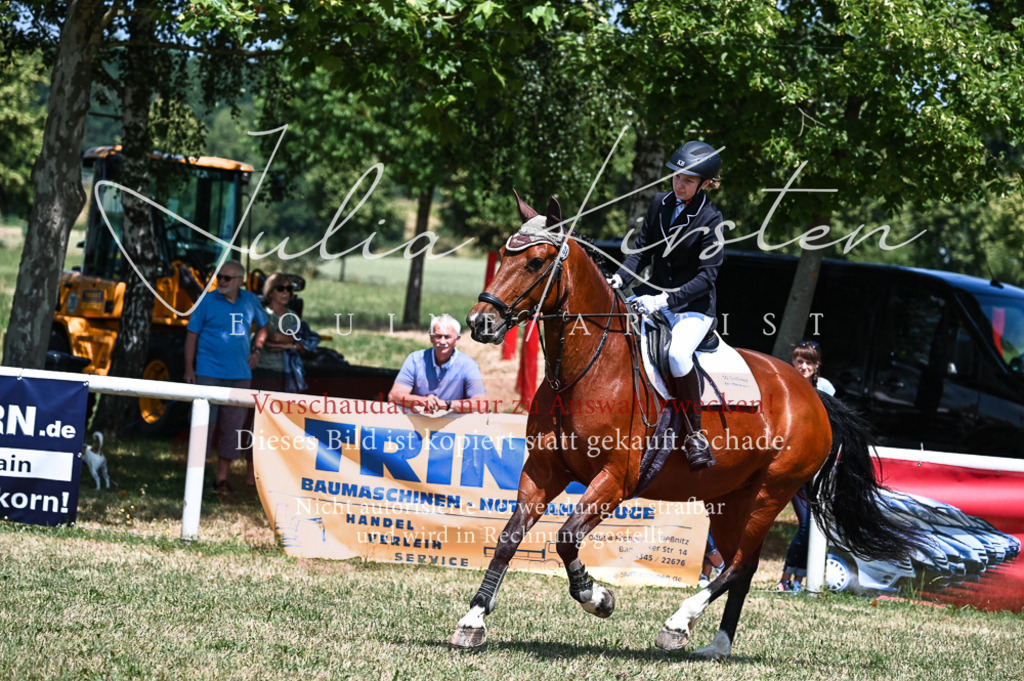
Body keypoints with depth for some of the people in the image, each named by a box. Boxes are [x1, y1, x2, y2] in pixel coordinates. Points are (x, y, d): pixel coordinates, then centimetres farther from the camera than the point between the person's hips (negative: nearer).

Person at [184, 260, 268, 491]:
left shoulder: (250, 301, 7)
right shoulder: (207, 301, -3)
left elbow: (263, 325, 25)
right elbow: (192, 334, -1)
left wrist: (256, 349, 10)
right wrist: (189, 368, -6)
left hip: (240, 375, 4)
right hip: (209, 374, -4)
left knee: (234, 426, 4)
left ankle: (222, 477, 11)